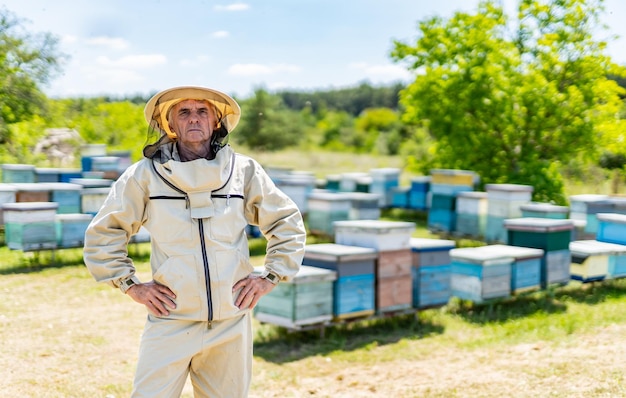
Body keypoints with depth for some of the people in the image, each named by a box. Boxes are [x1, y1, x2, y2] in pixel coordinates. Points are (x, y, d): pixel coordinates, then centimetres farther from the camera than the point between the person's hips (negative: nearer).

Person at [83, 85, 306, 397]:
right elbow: (102, 234, 8)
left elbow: (288, 224, 13)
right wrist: (131, 285, 2)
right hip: (170, 321, -1)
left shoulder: (244, 170, 4)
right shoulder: (146, 174, 1)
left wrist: (270, 277, 6)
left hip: (232, 323, 2)